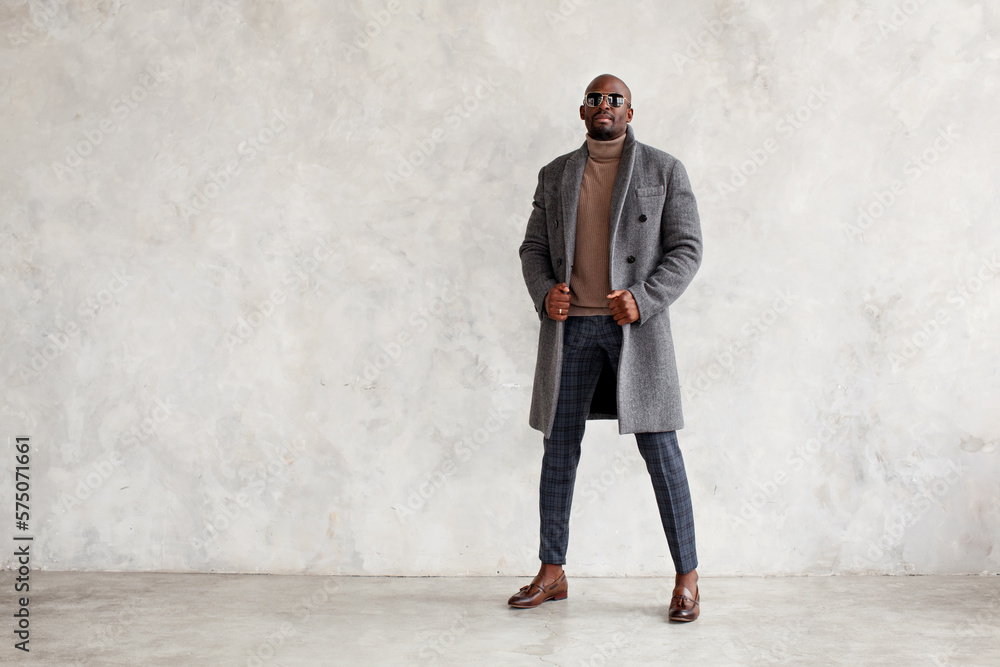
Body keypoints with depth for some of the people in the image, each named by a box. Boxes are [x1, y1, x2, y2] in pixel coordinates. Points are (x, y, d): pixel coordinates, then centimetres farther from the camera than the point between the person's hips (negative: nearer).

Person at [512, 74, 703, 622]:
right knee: (559, 448, 6)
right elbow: (533, 247, 14)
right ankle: (552, 573, 18)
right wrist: (544, 291, -7)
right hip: (570, 326, 3)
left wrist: (644, 298, -15)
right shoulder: (555, 175, 14)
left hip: (636, 326, -3)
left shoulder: (663, 170, 5)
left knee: (659, 449, -3)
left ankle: (687, 579, 9)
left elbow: (686, 249, 0)